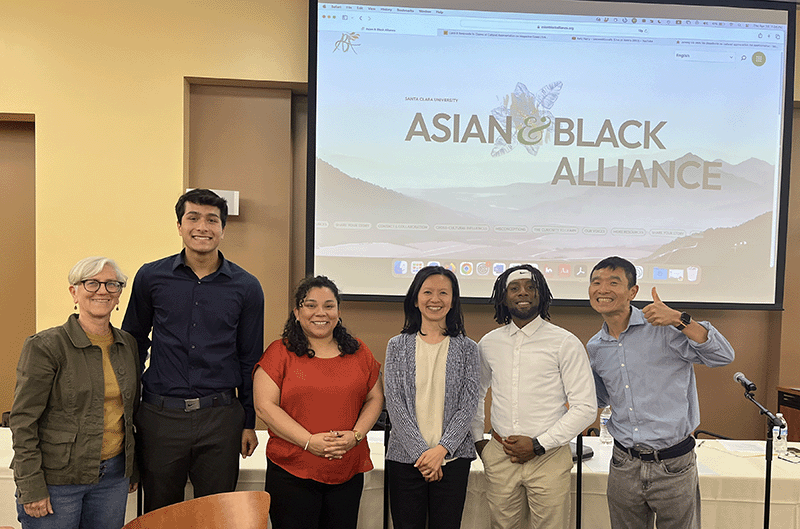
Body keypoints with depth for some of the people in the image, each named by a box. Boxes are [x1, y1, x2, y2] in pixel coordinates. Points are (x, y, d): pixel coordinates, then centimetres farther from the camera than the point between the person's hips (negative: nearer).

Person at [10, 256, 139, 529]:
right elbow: (23, 421, -10)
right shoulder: (44, 346, -11)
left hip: (113, 476, 5)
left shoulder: (128, 345, 5)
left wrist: (134, 469, 14)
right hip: (56, 480, -4)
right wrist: (30, 487, -12)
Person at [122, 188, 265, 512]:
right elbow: (133, 342, 10)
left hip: (220, 416, 0)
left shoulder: (246, 287, -1)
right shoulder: (150, 277, 0)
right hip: (159, 415, 1)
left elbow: (250, 360, 4)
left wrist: (249, 422, 5)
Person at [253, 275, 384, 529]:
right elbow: (265, 406, -9)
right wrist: (309, 441, -16)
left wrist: (356, 435, -7)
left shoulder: (358, 353, 7)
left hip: (348, 474, 3)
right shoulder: (279, 353, -3)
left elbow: (375, 398, 10)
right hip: (291, 473, -3)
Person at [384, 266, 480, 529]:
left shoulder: (467, 348, 3)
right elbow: (394, 403, -3)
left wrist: (441, 449, -11)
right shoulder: (397, 346, 3)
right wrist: (421, 451, -10)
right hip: (405, 457, 0)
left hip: (452, 458, 0)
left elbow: (468, 405, -1)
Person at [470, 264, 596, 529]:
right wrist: (477, 439, 14)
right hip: (500, 456, 3)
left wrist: (539, 445, -11)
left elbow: (585, 407, -7)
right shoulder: (488, 343, 5)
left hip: (549, 458, -3)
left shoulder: (565, 343, -6)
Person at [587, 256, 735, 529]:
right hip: (624, 467, 4)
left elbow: (723, 356, -19)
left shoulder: (663, 327, -10)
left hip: (673, 466, -4)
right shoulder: (595, 347, 6)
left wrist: (680, 320, -29)